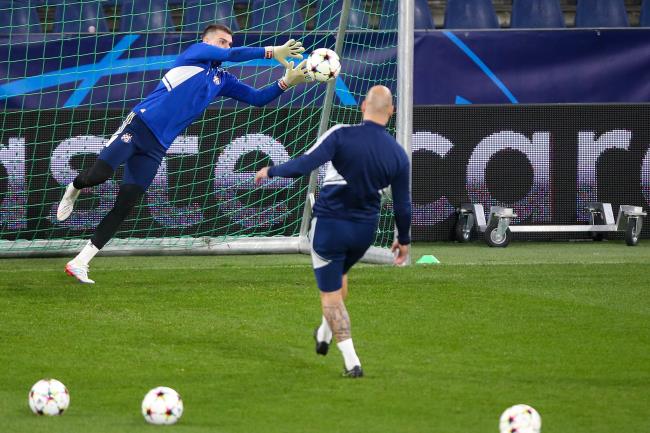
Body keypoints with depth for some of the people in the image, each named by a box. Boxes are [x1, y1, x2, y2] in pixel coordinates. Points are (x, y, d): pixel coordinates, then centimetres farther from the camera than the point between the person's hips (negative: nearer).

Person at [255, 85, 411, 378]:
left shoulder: (341, 136, -19)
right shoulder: (398, 155, -6)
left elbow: (302, 166, -23)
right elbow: (402, 205, 2)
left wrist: (270, 172, -4)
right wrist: (403, 240, 18)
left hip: (329, 225, -4)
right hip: (365, 230, 4)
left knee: (331, 294, 5)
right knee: (339, 276, 32)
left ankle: (351, 362, -3)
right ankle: (324, 335, 47)